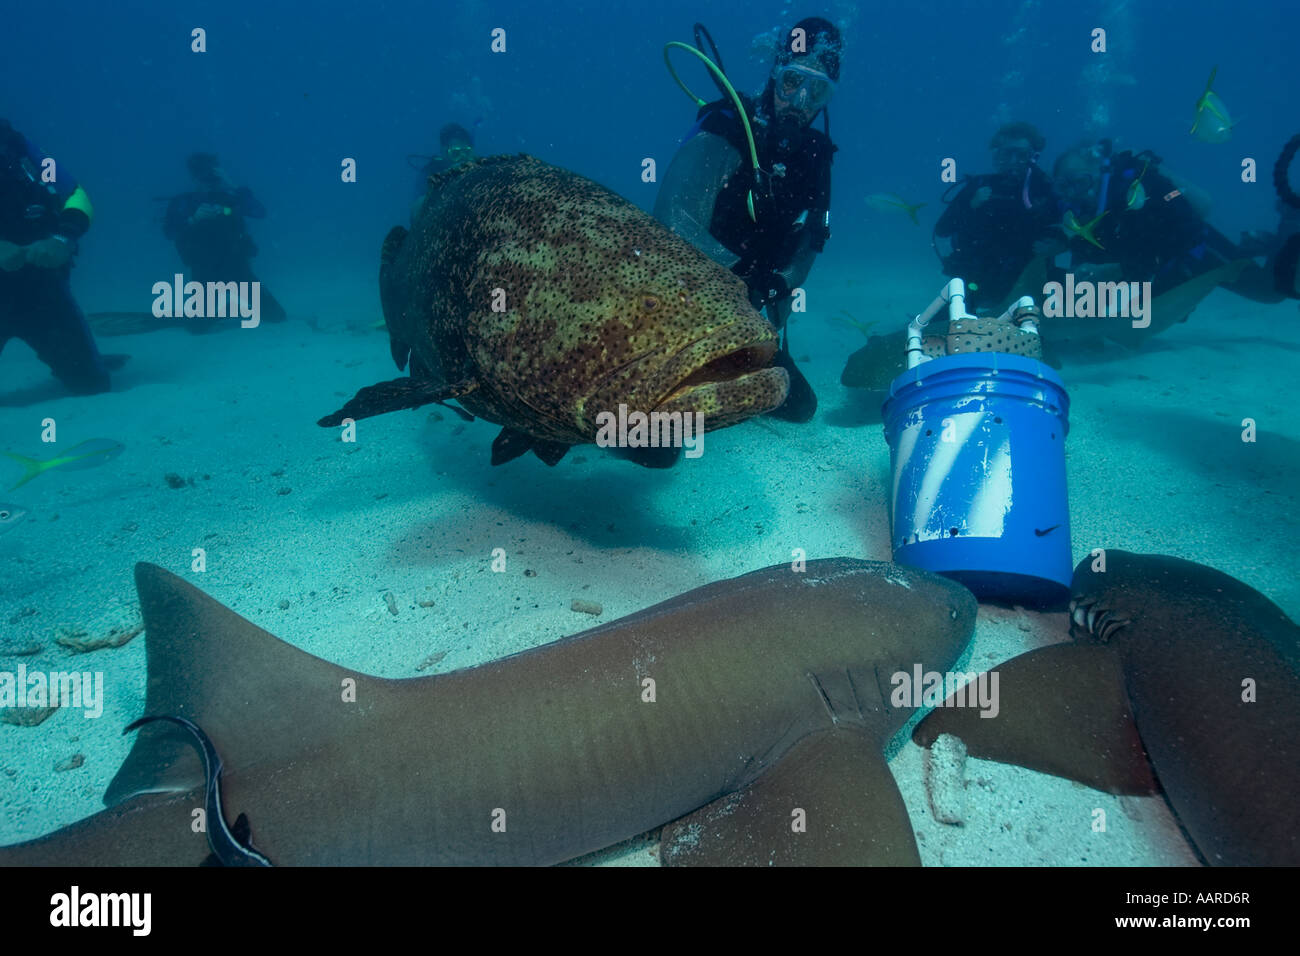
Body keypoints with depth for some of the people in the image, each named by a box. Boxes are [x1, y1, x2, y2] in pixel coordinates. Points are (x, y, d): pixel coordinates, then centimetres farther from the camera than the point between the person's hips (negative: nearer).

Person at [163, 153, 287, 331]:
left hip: (238, 267, 2)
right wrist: (193, 219, -26)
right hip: (205, 272, -1)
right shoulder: (182, 203, 2)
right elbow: (169, 232, -11)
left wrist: (232, 188, -18)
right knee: (200, 327, -18)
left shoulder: (231, 197, 6)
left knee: (276, 315, -5)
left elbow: (259, 212, -11)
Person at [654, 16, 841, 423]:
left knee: (798, 405, 12)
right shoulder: (723, 134, -18)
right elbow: (674, 225, -27)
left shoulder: (815, 154, 1)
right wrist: (742, 270, -30)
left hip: (751, 316, 7)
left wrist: (779, 283, -17)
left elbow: (806, 245, 4)